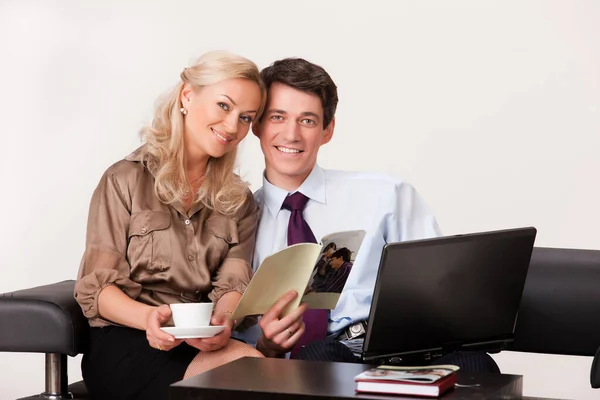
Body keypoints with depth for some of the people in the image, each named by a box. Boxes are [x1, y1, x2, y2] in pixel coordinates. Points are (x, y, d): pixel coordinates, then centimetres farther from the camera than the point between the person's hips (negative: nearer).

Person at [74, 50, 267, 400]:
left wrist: (223, 319, -21)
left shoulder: (239, 202, 17)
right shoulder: (126, 181, 3)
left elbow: (233, 285, 4)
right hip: (124, 340, -4)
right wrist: (148, 317, -22)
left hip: (202, 342, 4)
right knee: (249, 365, -31)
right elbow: (96, 288, -1)